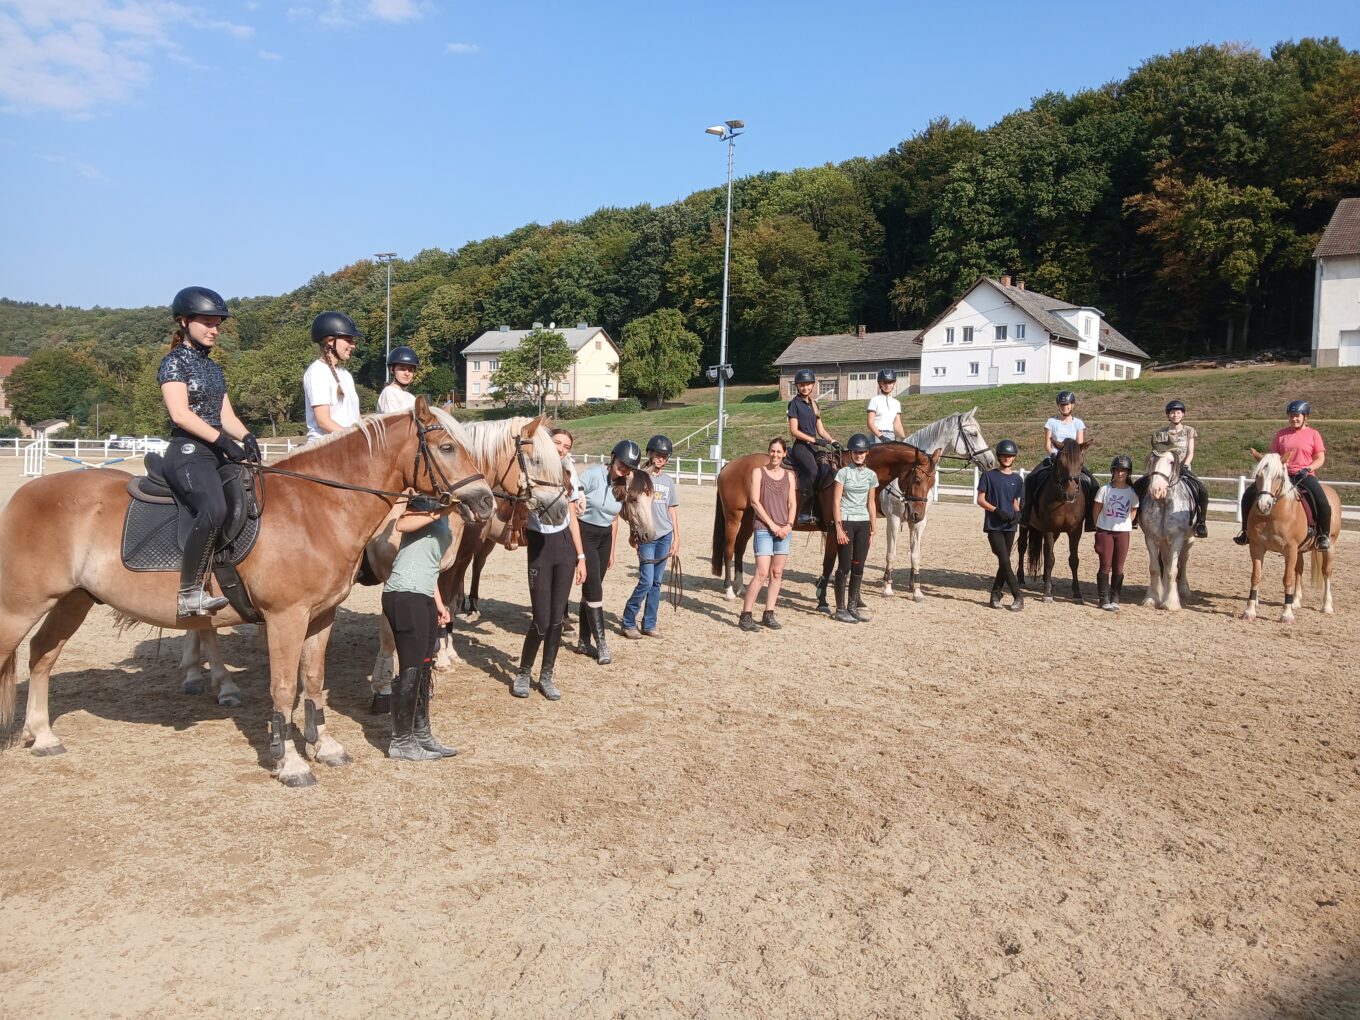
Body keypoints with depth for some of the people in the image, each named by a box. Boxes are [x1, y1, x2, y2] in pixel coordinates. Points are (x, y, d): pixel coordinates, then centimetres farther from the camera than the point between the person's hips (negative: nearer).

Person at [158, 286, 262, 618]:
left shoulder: (214, 368, 21)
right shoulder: (174, 362, -2)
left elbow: (226, 415, 15)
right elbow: (180, 414, -14)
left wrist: (246, 437, -5)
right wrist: (223, 440, -21)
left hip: (216, 453, 9)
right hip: (187, 452, -9)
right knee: (214, 508, -33)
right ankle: (189, 592, -29)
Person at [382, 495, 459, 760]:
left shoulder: (443, 519, 21)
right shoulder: (427, 502, -5)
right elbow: (402, 525, -25)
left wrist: (439, 603, 19)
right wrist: (439, 512, -25)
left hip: (424, 597, 9)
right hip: (405, 596, -9)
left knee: (424, 668, 15)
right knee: (410, 670, -2)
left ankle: (421, 735, 27)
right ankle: (401, 742, 10)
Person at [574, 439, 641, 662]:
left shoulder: (623, 485, 5)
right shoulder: (593, 475, -16)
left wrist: (611, 551, 15)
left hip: (605, 538, 6)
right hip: (584, 535, -6)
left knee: (591, 589, 11)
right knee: (594, 589, -7)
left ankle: (584, 641, 18)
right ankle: (600, 643, -1)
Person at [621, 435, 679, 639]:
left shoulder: (669, 481, 10)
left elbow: (673, 510, 13)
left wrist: (676, 538, 9)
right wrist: (634, 533, -10)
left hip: (665, 536, 4)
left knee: (657, 582, 7)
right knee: (646, 582, -9)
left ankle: (649, 624, 15)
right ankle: (628, 622, 6)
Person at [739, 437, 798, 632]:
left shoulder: (789, 475, 11)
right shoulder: (759, 472, -1)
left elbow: (792, 503, 9)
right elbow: (755, 502, -7)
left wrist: (789, 525, -7)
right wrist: (772, 525, -12)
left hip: (784, 530, 5)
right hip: (764, 529, -5)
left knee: (777, 573, 7)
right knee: (762, 573, -11)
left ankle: (769, 614, 15)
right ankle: (745, 616, -5)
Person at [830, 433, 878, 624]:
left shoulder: (871, 475, 9)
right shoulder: (843, 473, -4)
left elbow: (871, 503, 12)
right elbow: (836, 502, -7)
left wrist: (873, 530, 9)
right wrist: (839, 528, -14)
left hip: (863, 523, 4)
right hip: (846, 521, -4)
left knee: (858, 567, 6)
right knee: (844, 566, -3)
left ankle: (852, 607, 16)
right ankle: (840, 609, 5)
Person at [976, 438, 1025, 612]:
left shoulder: (1016, 479, 9)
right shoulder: (989, 476, -2)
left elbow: (1015, 502, 16)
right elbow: (980, 500, -4)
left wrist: (1017, 513, -6)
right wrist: (997, 510, -18)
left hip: (1009, 526, 4)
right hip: (993, 525, -4)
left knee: (1004, 562, 7)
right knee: (1004, 561, -11)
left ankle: (995, 595, 19)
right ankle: (1018, 596, -5)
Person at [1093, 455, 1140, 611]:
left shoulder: (1132, 492, -1)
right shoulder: (1104, 490, -4)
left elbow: (1133, 512, 7)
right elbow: (1096, 510, 2)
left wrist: (1124, 523, -1)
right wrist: (1098, 528, 3)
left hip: (1123, 532, 1)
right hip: (1105, 531, -1)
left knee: (1118, 567, 5)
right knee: (1105, 565, -1)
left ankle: (1115, 598, 14)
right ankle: (1104, 599, 5)